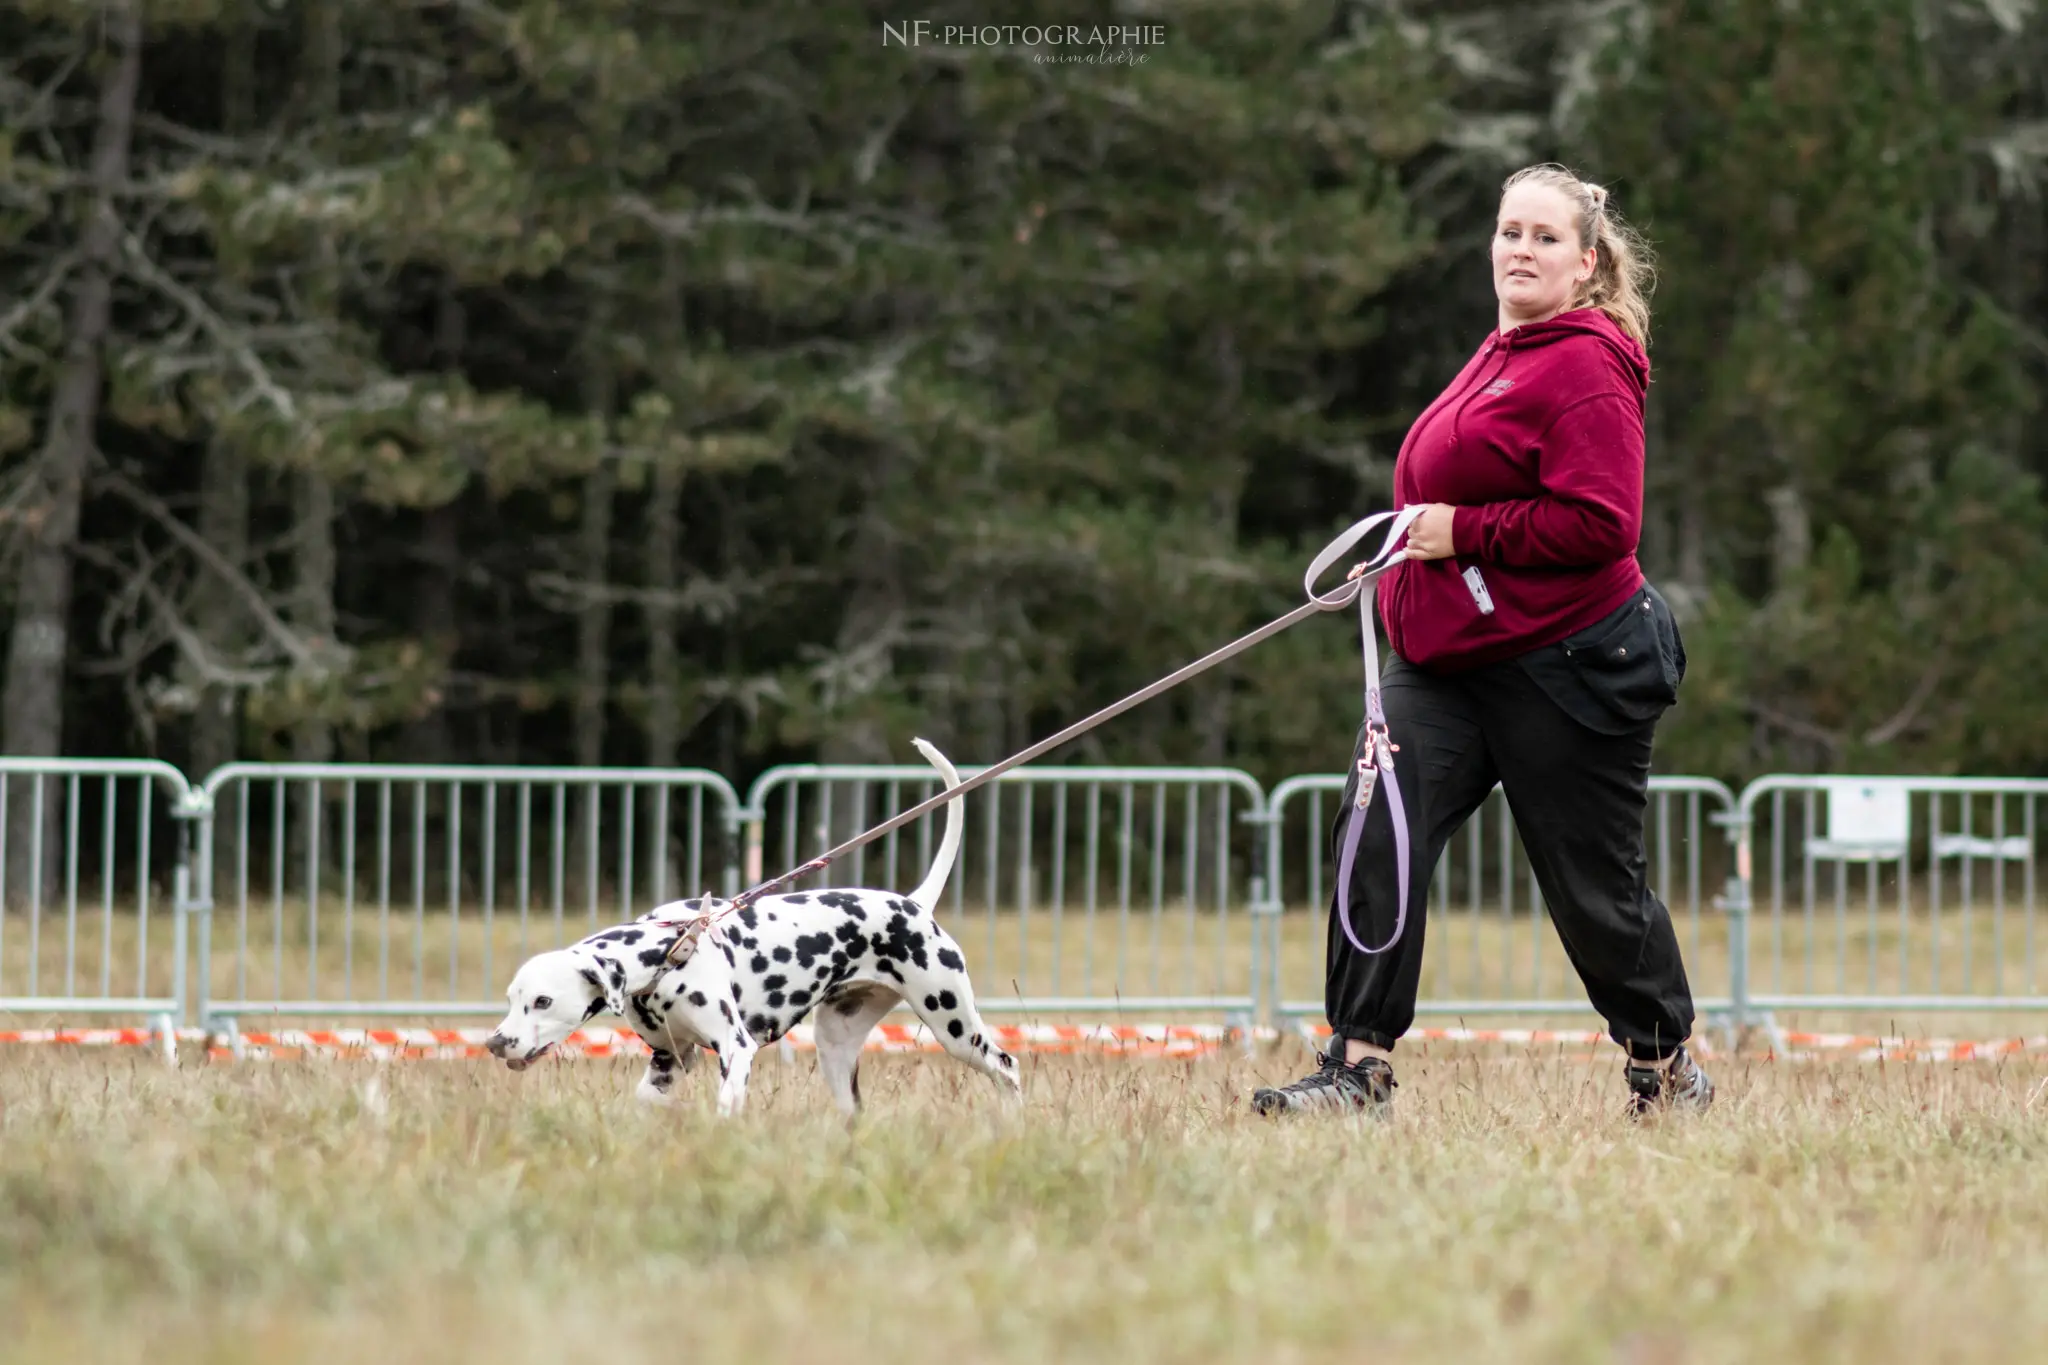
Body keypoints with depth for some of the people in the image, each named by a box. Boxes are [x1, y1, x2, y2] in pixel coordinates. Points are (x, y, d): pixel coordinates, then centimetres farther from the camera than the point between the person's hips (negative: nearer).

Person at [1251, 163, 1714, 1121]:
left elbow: (1599, 523, -23)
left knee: (1594, 882, 4)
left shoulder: (1587, 368, -14)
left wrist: (1463, 533, -21)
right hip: (1447, 663, 8)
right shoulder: (1502, 357, 16)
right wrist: (1411, 542, 14)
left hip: (1566, 665, -8)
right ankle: (1359, 1067, -11)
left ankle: (1666, 1068, 26)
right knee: (1377, 834, -10)